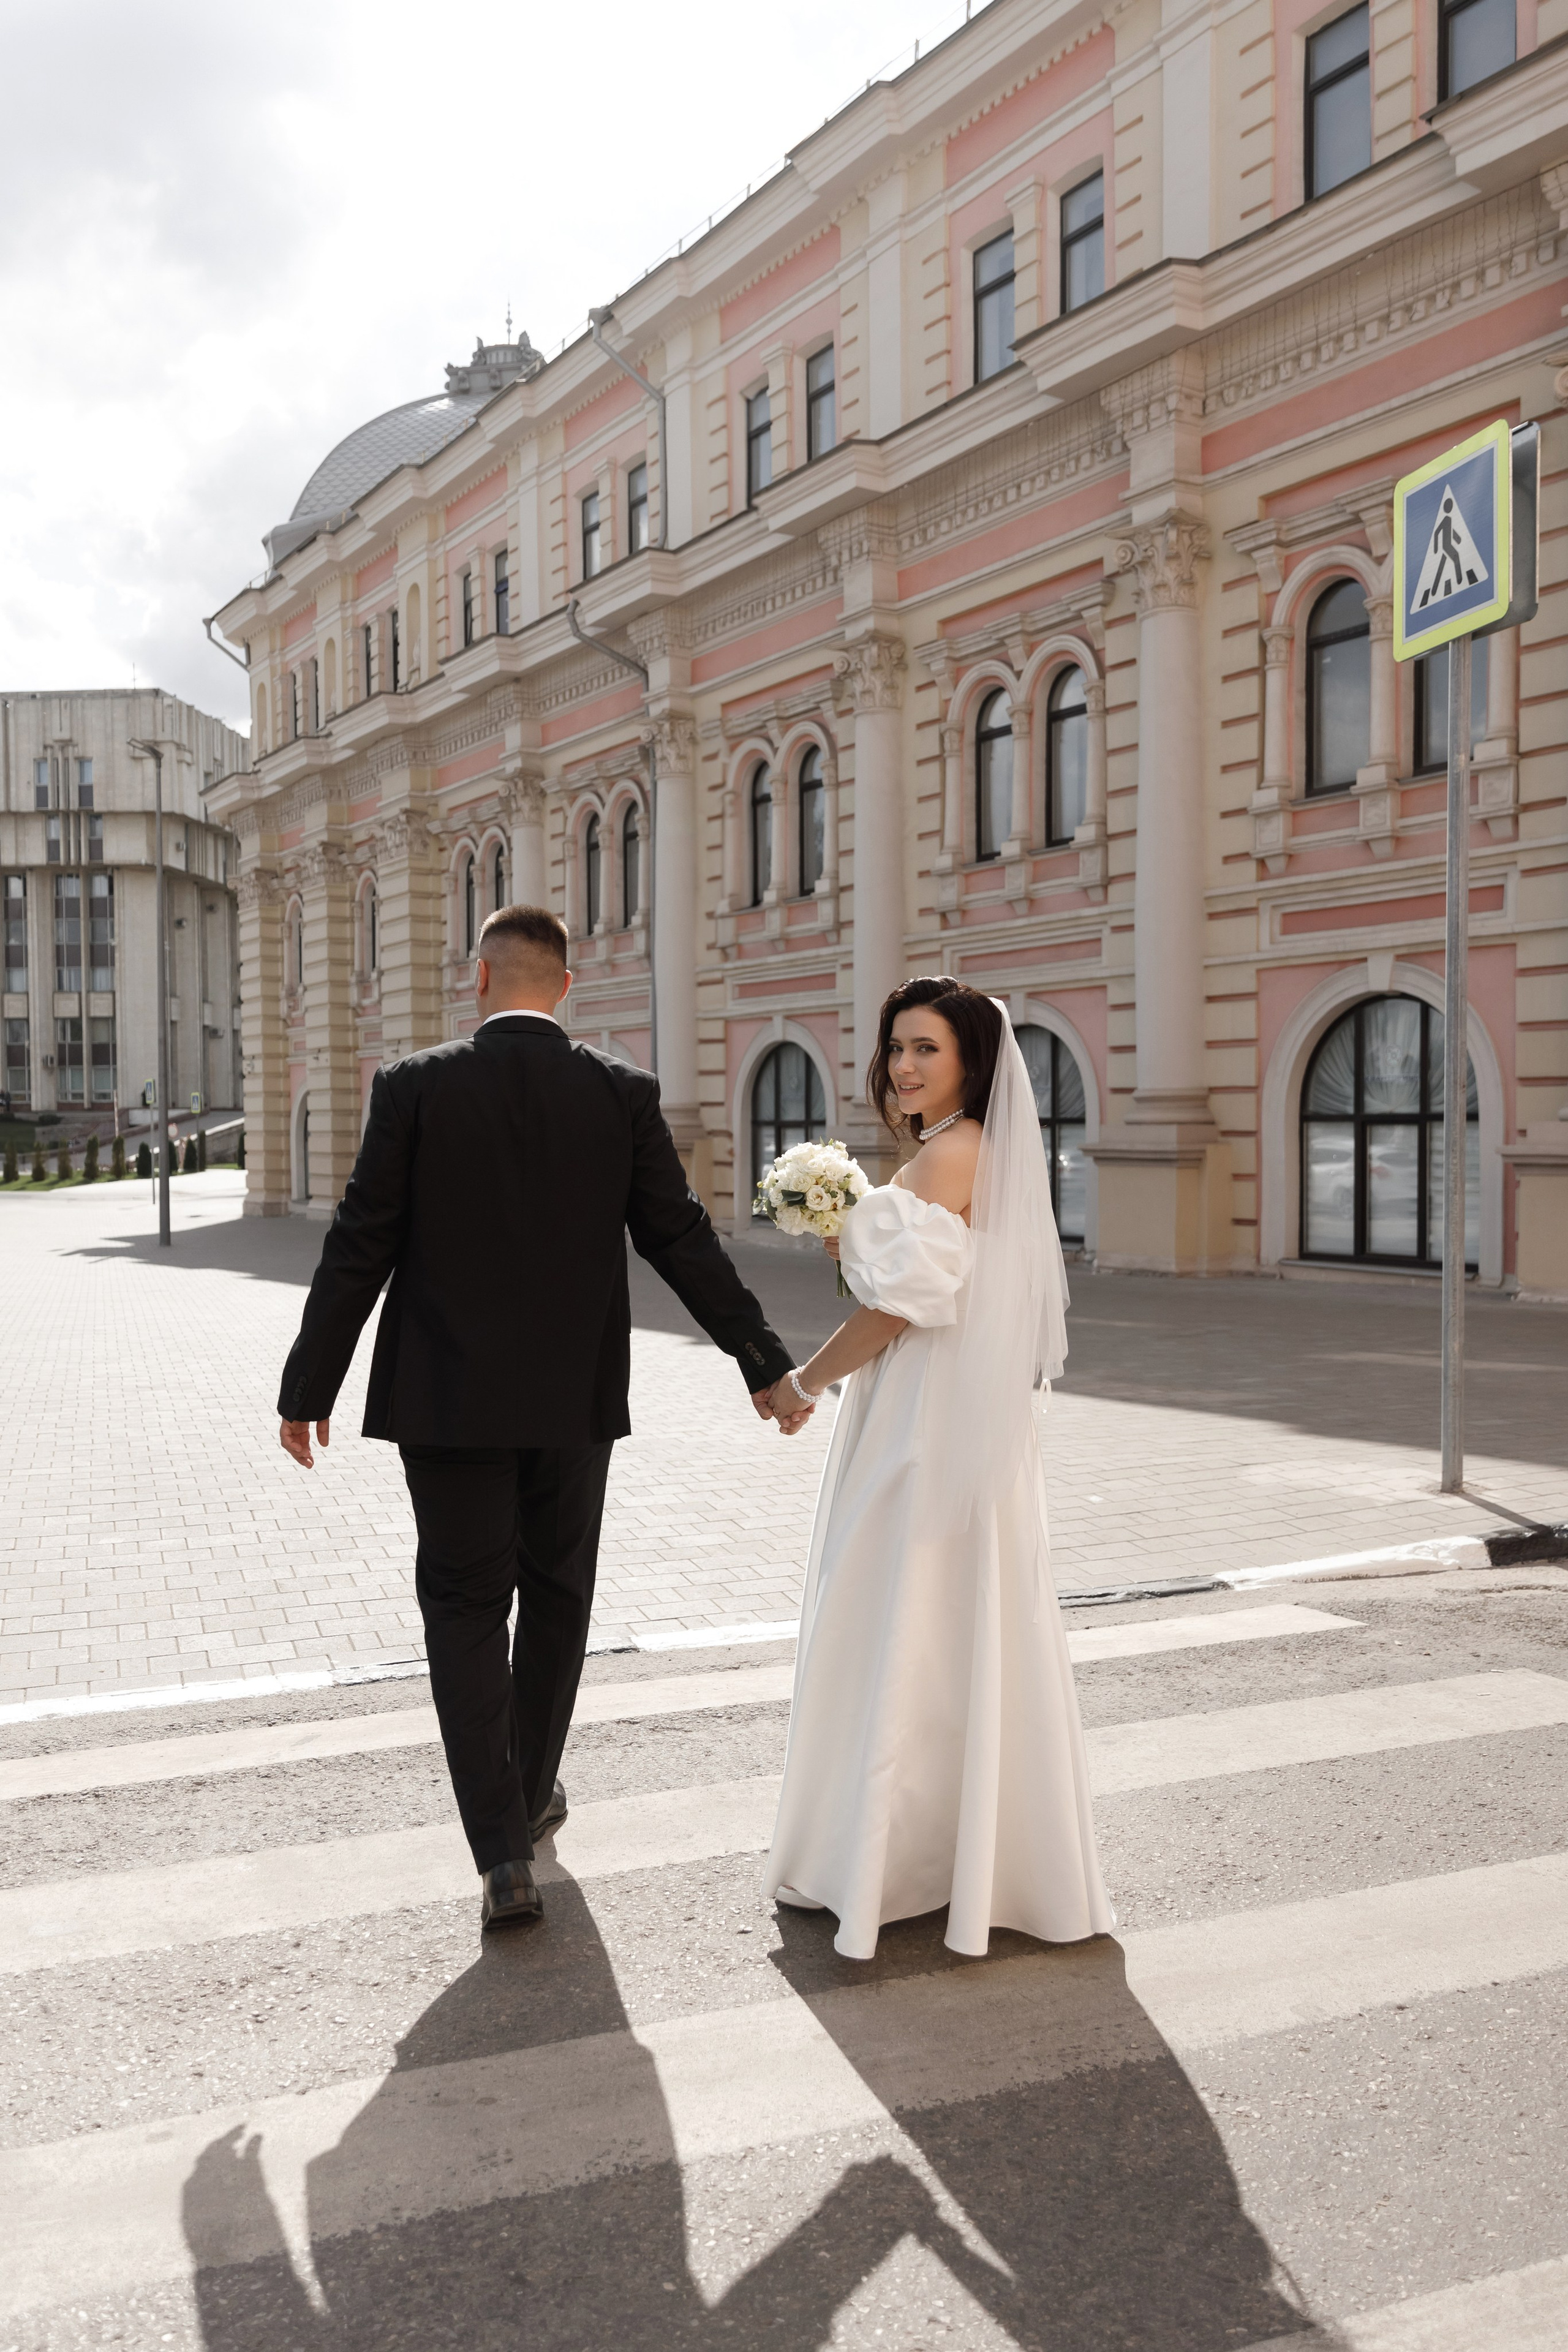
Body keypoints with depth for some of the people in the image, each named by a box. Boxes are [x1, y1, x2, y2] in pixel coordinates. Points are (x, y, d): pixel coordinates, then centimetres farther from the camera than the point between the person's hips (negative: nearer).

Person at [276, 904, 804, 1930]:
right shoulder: (623, 1093, -4)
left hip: (447, 1399, -1)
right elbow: (682, 1240, -4)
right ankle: (530, 1796, 35)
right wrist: (767, 1363, 4)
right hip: (575, 1398, 2)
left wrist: (309, 1387, 1)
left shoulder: (414, 1086, -7)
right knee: (555, 1598, 19)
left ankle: (504, 1850, 0)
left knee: (466, 1609, 7)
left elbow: (360, 1250, -7)